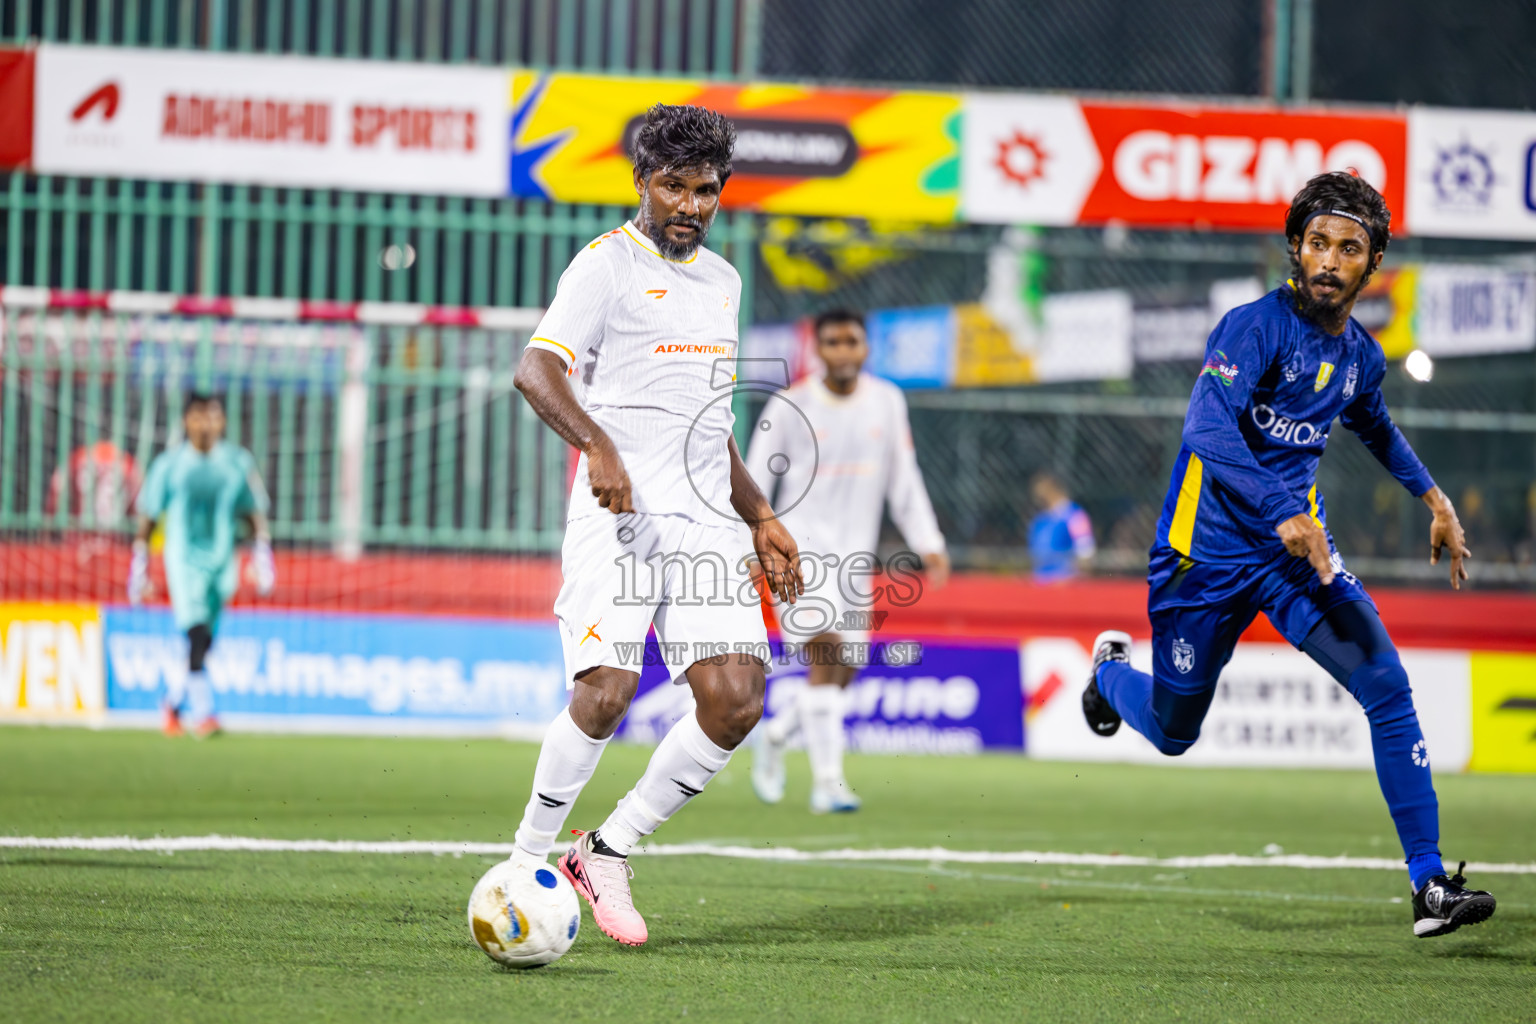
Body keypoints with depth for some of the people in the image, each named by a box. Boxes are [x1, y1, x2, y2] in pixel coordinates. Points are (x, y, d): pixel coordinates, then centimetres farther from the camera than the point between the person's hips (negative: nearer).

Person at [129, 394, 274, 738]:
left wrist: (261, 554, 3)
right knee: (196, 632, -18)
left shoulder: (238, 462, 7)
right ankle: (202, 713, -21)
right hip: (183, 556, -3)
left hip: (222, 560, 3)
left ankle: (173, 701, 30)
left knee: (203, 641, 7)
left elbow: (253, 512, 14)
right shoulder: (169, 464, 0)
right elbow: (148, 515, 5)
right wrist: (139, 564, 2)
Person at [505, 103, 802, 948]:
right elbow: (536, 369, -15)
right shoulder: (607, 265, -1)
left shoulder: (722, 281, 22)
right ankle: (527, 864, -1)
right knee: (604, 694, -20)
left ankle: (609, 850, 6)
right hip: (619, 516, -6)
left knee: (736, 702, -9)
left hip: (705, 522, 6)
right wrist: (597, 445, -31)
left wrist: (760, 519, 26)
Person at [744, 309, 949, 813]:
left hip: (854, 553, 5)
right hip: (801, 542, -5)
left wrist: (928, 544, 5)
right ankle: (827, 780, -22)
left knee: (844, 672, 5)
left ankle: (773, 737, 32)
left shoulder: (887, 402, 6)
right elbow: (754, 482, 0)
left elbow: (904, 482, 12)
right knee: (825, 651, -21)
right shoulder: (790, 406, -4)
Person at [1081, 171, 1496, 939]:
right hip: (1208, 551, -5)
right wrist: (1283, 513, -42)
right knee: (1172, 732, 10)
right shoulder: (1256, 327, -17)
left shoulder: (1360, 355, 5)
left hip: (1299, 547, 5)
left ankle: (1429, 883, -16)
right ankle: (1113, 669, 48)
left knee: (1387, 685, -16)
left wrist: (1434, 499, 23)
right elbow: (1207, 427, -32)